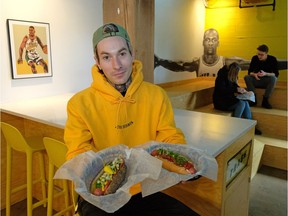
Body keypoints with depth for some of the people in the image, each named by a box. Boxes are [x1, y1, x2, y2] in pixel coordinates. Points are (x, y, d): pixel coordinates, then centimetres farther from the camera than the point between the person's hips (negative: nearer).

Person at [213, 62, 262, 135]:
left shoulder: (231, 77, 7)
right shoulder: (222, 76, -17)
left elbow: (234, 86, 16)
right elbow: (222, 90, -26)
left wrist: (241, 90, -6)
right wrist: (236, 89, -27)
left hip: (228, 99, 8)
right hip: (220, 102, -8)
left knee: (245, 102, -13)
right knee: (241, 103, -24)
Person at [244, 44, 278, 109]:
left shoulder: (272, 59, -12)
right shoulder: (254, 58, -7)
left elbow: (276, 74, -14)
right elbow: (249, 72, -6)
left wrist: (265, 74, -33)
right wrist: (254, 74, -29)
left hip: (267, 82, -2)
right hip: (256, 80, 2)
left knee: (273, 78, -34)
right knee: (246, 77, -26)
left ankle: (265, 100, -26)